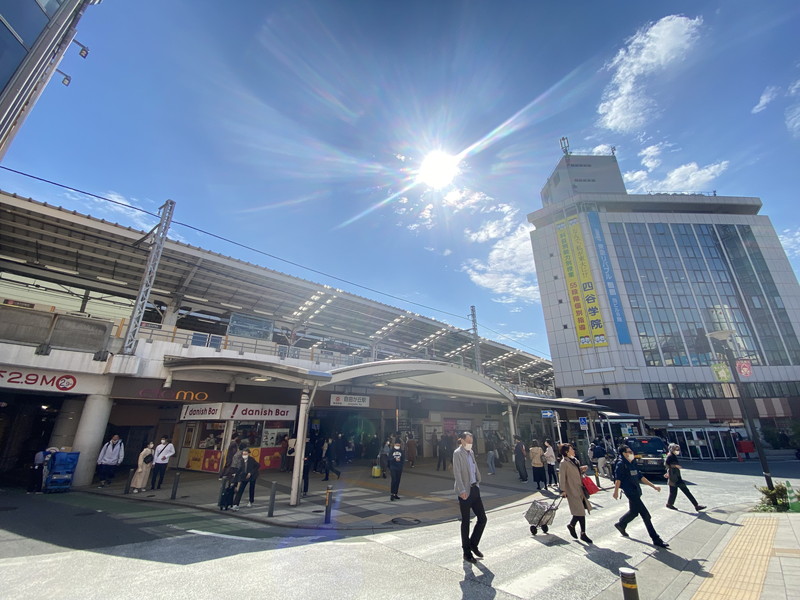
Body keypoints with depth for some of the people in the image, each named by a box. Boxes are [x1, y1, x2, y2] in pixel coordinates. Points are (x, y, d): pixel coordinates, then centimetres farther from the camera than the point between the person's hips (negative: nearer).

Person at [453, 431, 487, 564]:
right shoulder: (458, 453, -12)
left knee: (482, 518, 9)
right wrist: (462, 491, -22)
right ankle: (467, 552, 21)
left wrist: (478, 482, 10)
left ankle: (473, 544, 28)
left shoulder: (470, 452, 11)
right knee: (465, 522, 6)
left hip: (474, 489, 7)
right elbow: (457, 473, -18)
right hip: (465, 492, -7)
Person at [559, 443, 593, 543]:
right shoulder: (564, 463, -15)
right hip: (572, 490, -8)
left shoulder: (575, 460, 10)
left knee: (580, 510, 12)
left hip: (580, 489, 8)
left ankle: (571, 525, 31)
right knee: (580, 511, -3)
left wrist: (582, 470, 2)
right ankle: (583, 534, 10)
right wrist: (563, 490, -17)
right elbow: (563, 477, -15)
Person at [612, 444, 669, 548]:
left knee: (634, 511, 19)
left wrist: (653, 486, 16)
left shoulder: (633, 463, 12)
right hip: (630, 492, -9)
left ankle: (620, 525, 39)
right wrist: (616, 491, -22)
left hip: (636, 491, 9)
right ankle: (656, 539, 2)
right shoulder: (621, 464, -13)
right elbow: (618, 478, -17)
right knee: (645, 514, -7)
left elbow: (640, 476, 18)